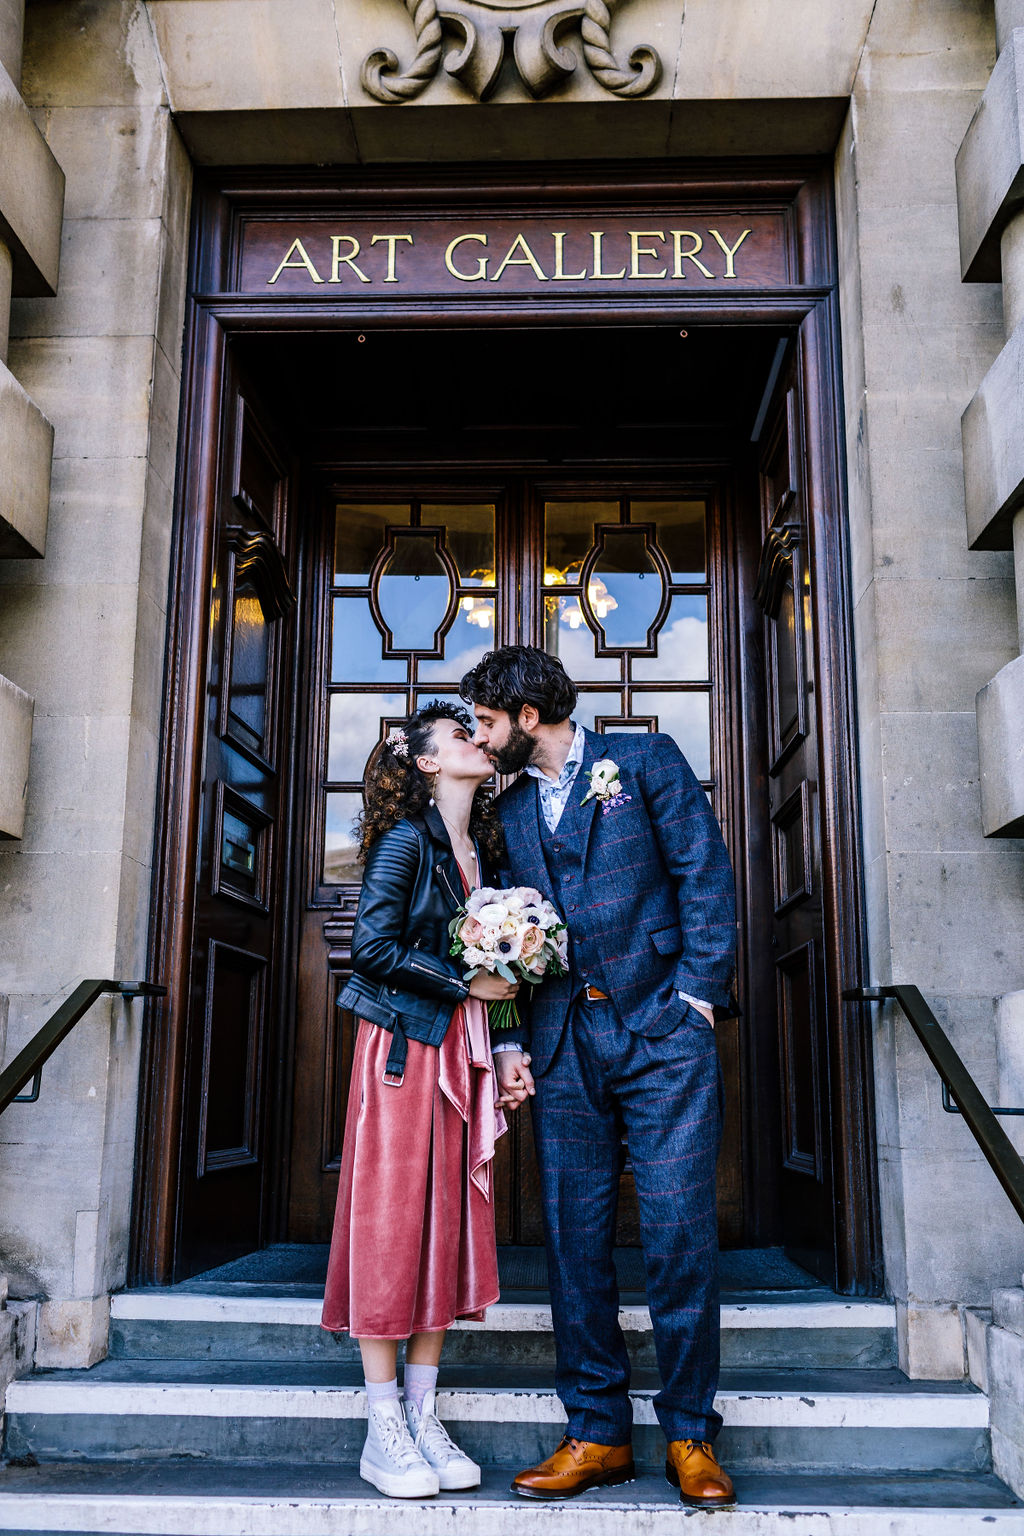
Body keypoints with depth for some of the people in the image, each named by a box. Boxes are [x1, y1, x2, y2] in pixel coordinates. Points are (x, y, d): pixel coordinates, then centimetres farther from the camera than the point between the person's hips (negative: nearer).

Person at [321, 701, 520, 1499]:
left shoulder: (481, 846, 13)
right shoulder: (406, 837, -8)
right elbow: (373, 947, -16)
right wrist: (465, 982, -11)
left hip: (461, 1047, 7)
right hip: (402, 1043, -7)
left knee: (449, 1219, 6)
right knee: (391, 1218, -2)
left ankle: (423, 1418, 16)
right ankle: (384, 1432, 8)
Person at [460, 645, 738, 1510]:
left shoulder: (646, 761, 3)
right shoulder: (511, 809, 17)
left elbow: (705, 872, -2)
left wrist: (698, 993, -9)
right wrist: (512, 1040, 6)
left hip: (661, 1027, -4)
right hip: (565, 1044, 5)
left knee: (678, 1229, -3)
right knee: (575, 1237, 5)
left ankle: (691, 1435, 11)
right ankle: (597, 1431, 17)